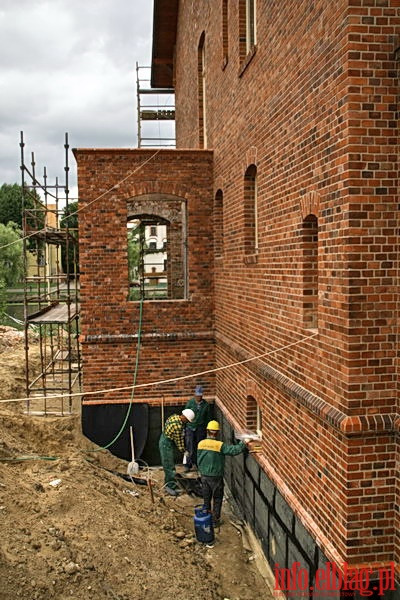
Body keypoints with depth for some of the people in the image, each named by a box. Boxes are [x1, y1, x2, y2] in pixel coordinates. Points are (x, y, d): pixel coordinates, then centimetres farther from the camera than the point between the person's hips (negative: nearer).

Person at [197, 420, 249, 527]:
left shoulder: (201, 444, -5)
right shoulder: (220, 445, -20)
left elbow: (198, 461, 4)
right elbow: (233, 450, -25)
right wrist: (244, 443, -13)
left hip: (204, 476, 4)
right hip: (216, 477, -4)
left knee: (206, 499, 19)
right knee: (217, 500, 13)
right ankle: (215, 521, 20)